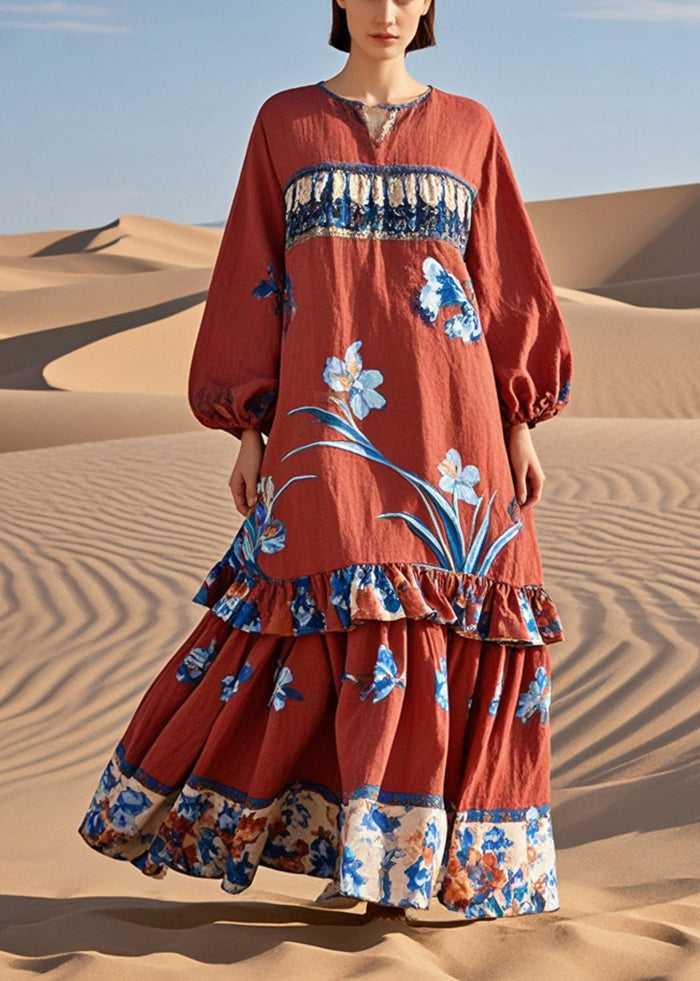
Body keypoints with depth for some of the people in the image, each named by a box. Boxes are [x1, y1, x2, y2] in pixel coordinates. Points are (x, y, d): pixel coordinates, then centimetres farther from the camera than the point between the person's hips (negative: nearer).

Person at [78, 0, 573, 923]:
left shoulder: (468, 126, 12)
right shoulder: (285, 121, 10)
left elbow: (509, 282, 11)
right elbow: (252, 280, 8)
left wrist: (520, 427, 5)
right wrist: (249, 430, 3)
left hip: (446, 414, 2)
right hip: (328, 412, -1)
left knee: (445, 622, -1)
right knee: (349, 604, -12)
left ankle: (410, 851, 13)